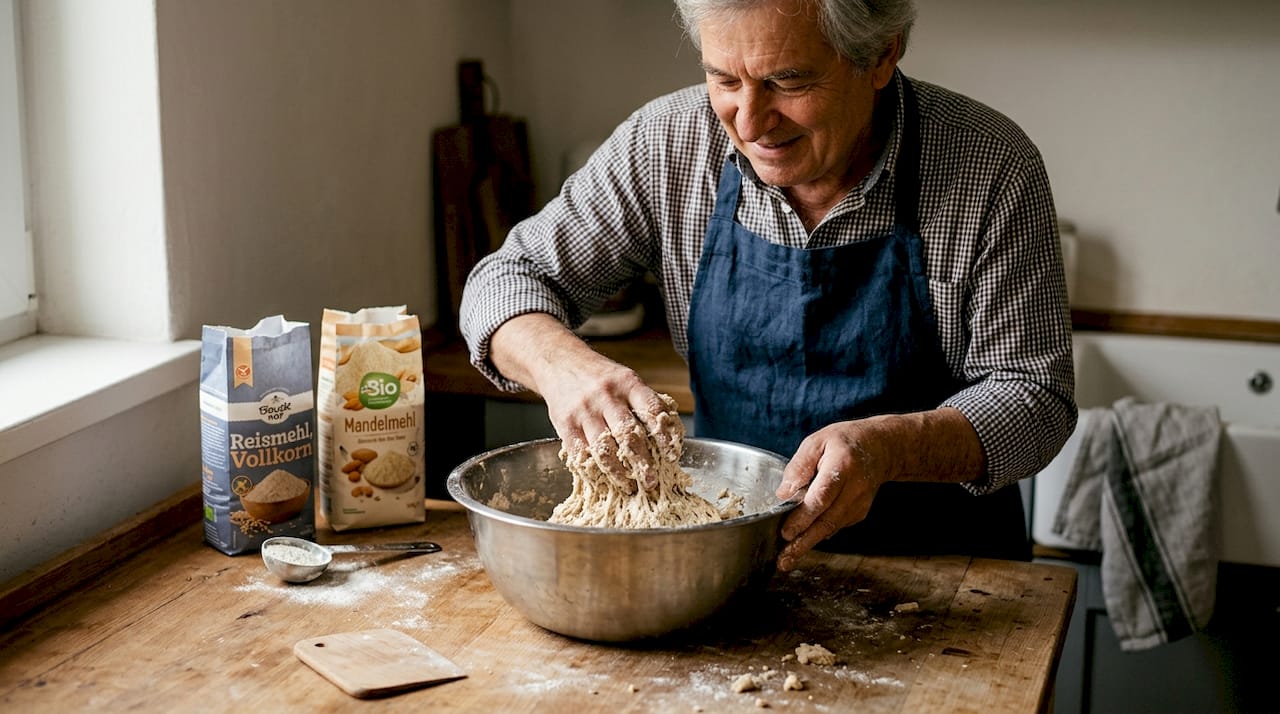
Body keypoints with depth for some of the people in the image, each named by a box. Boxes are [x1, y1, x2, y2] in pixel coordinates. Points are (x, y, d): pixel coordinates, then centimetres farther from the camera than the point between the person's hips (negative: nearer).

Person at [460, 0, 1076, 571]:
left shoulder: (993, 171, -15)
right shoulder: (669, 144, -8)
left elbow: (1035, 395, -12)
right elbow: (510, 278, -1)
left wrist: (885, 447, -33)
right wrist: (562, 364, -25)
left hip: (943, 561, 0)